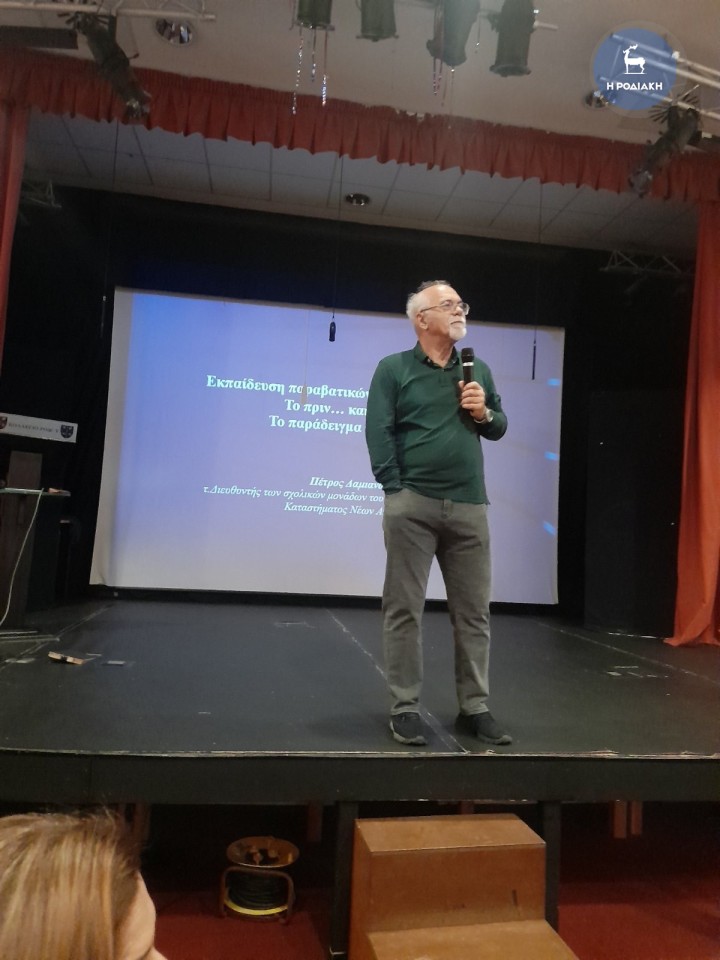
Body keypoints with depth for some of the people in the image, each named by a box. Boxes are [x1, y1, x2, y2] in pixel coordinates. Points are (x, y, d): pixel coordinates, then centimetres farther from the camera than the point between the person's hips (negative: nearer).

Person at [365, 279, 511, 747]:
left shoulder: (479, 370, 16)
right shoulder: (393, 368, 2)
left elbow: (500, 428, 21)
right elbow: (378, 433, -5)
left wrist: (485, 413, -1)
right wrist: (397, 492, -11)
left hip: (470, 506, 4)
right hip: (412, 504, -4)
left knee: (474, 610, 7)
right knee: (404, 609, 2)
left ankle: (475, 708, 19)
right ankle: (405, 708, 13)